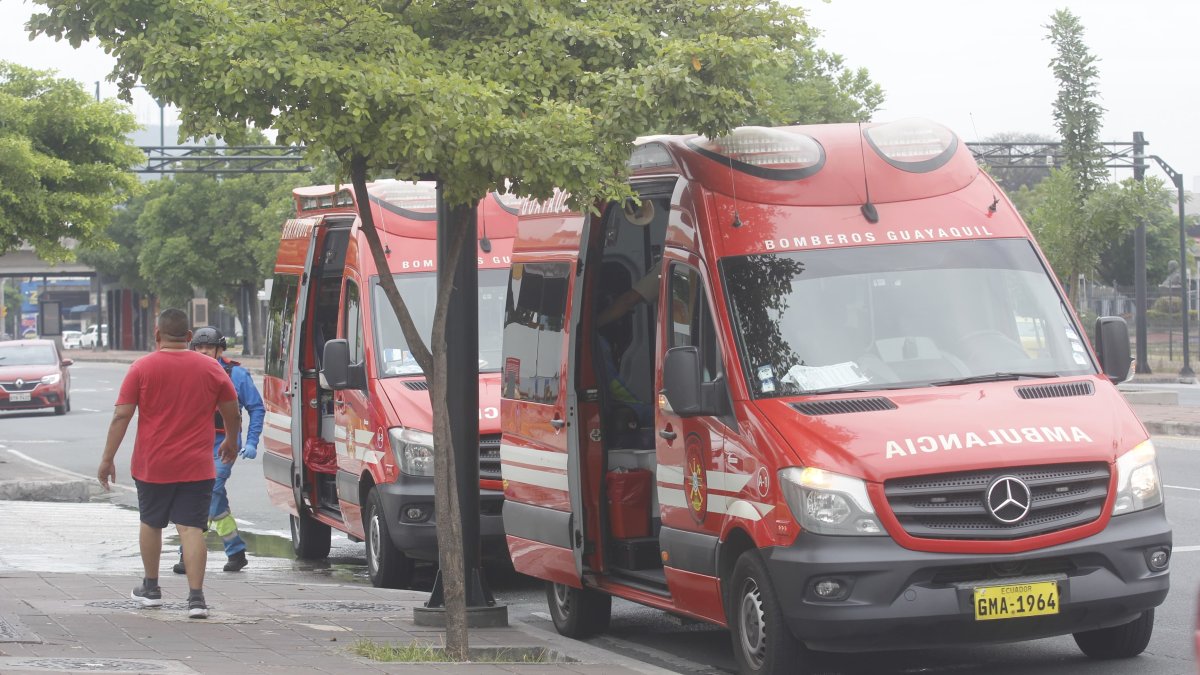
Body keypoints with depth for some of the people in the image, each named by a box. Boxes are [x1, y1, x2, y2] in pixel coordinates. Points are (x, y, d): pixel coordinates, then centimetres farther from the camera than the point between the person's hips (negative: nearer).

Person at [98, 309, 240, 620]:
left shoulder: (142, 368, -4)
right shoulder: (211, 369, 2)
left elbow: (121, 416, -7)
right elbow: (232, 412, 12)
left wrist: (107, 458, -1)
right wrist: (231, 442, 30)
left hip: (152, 466, 0)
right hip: (196, 466, 0)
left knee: (151, 523, 19)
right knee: (191, 528, -3)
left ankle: (151, 588, 31)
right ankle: (196, 597, -14)